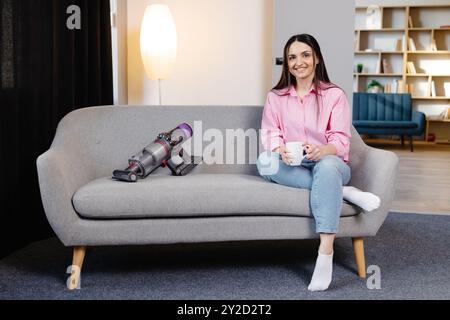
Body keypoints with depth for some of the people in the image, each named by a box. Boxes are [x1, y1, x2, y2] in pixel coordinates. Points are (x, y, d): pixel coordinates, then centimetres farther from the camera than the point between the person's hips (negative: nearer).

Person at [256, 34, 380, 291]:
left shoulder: (335, 95, 3)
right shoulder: (276, 97, 12)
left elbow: (341, 142, -7)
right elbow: (270, 134, -1)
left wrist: (321, 150, -31)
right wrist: (280, 150, -26)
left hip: (329, 163, -2)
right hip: (291, 166, 2)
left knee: (327, 165, -40)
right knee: (265, 161, -32)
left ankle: (325, 255, -45)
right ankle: (342, 192, -29)